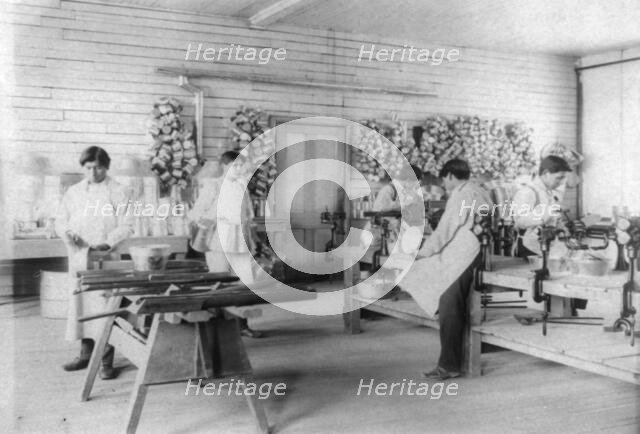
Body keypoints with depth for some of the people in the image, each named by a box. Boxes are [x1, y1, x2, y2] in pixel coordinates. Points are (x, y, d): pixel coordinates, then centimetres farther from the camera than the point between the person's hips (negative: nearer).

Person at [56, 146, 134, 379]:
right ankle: (86, 353, 22)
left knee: (105, 308, -7)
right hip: (79, 260, 5)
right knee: (80, 305, 9)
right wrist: (67, 234, -5)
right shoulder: (73, 192, 13)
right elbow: (60, 220, 17)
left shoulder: (118, 192, -2)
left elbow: (127, 227, -6)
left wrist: (106, 243, -18)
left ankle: (107, 361, -1)